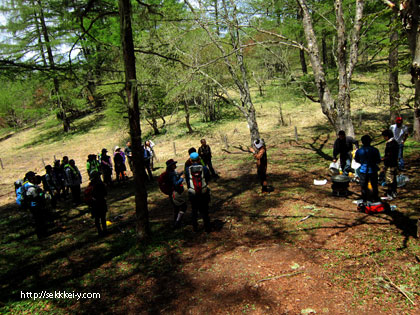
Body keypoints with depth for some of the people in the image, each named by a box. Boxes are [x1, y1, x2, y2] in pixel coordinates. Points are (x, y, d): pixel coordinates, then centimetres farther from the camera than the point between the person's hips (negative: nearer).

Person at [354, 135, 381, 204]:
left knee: (363, 186, 11)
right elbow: (378, 160, -4)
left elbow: (356, 160, 6)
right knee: (374, 186, 17)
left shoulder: (358, 151, -8)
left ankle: (364, 200, 17)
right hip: (373, 170, 0)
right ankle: (374, 199, 27)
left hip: (363, 170, 0)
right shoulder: (375, 150, -11)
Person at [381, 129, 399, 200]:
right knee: (394, 179, 19)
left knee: (389, 181, 0)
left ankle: (389, 195, 8)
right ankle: (394, 193, 31)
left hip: (389, 165, -10)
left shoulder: (389, 144, -24)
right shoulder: (395, 142, 7)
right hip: (395, 164, 10)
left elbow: (389, 157, -24)